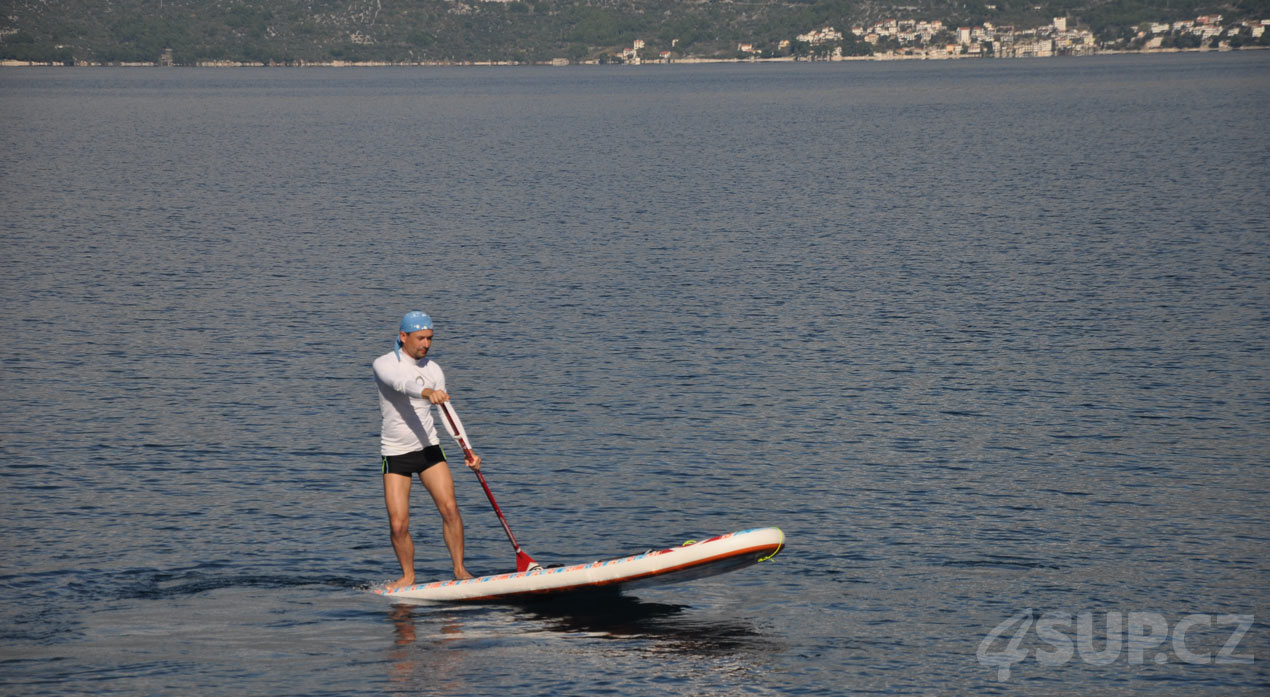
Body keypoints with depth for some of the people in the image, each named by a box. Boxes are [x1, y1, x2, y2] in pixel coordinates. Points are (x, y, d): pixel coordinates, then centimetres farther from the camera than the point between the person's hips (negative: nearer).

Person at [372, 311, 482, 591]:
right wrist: (428, 392, -53)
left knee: (450, 508, -13)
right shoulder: (384, 365, -10)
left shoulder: (433, 370, 2)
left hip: (428, 448, 3)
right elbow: (402, 384, -33)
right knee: (398, 525, -8)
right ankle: (408, 576, 14)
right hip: (395, 453, -3)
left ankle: (459, 569, 0)